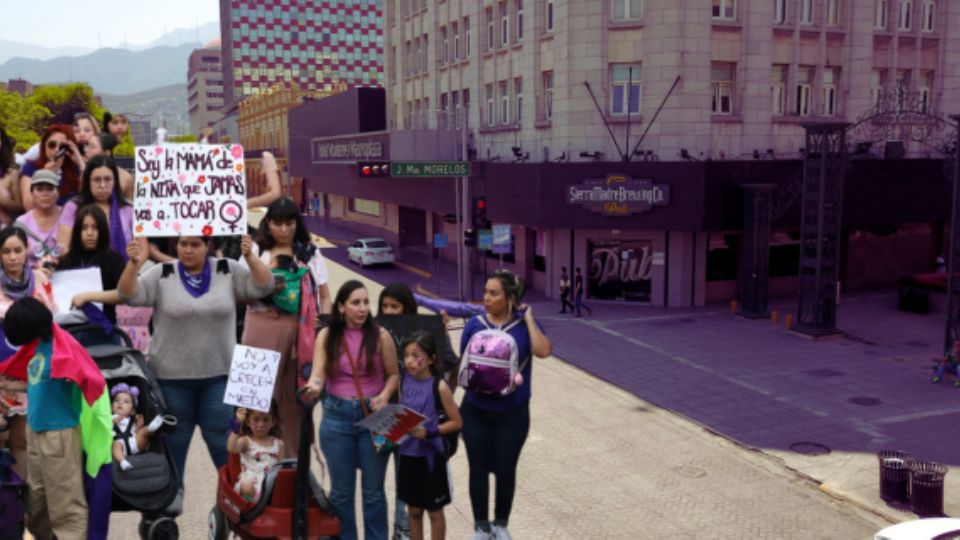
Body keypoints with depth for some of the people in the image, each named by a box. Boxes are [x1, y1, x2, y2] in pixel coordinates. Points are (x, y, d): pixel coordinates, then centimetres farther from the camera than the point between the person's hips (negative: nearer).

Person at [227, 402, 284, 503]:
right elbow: (231, 449, -16)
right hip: (250, 482, -2)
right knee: (247, 486, -38)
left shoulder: (278, 444, 16)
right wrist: (237, 423, -24)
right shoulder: (246, 441, 6)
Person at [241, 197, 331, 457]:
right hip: (263, 327, 0)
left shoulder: (310, 253, 10)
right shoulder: (255, 251, 9)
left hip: (300, 329, 0)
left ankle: (295, 454, 14)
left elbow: (324, 294, 7)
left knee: (295, 393, 4)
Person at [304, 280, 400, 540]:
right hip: (337, 416, 1)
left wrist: (384, 396, -16)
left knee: (373, 489, 9)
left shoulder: (380, 336, -4)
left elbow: (393, 374, 2)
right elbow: (318, 374, -10)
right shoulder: (327, 336, -1)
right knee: (341, 490, 13)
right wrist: (313, 387, -32)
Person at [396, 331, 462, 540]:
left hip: (430, 456, -5)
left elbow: (456, 422, -12)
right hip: (408, 454, 5)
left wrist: (429, 432, -22)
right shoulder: (404, 382, 0)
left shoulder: (439, 386, -15)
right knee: (413, 510, 17)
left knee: (434, 511, 11)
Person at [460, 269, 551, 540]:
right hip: (475, 412, 1)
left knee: (505, 469, 11)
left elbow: (543, 351, -24)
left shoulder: (524, 323, -6)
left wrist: (528, 317, -19)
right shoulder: (474, 325, -4)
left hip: (513, 414, -1)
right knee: (478, 469, 10)